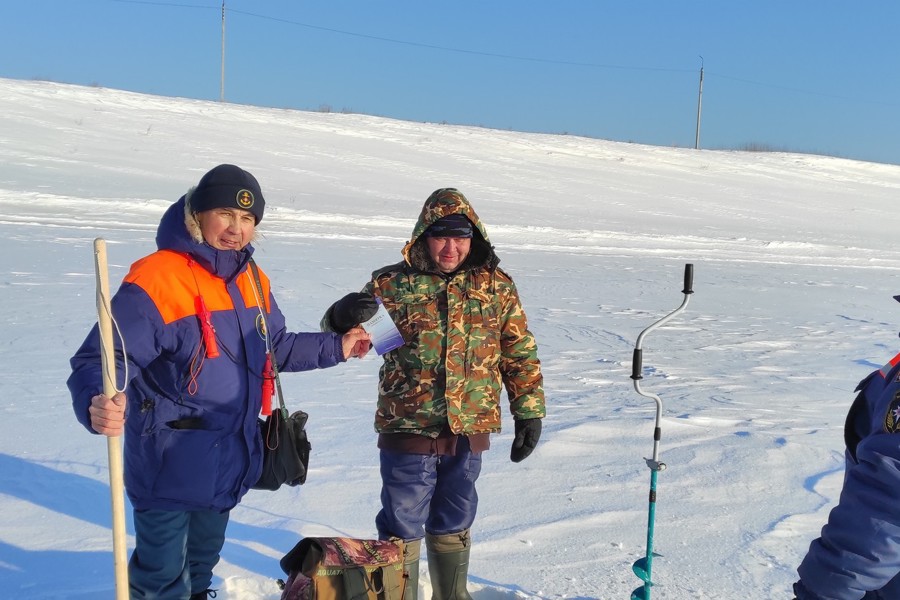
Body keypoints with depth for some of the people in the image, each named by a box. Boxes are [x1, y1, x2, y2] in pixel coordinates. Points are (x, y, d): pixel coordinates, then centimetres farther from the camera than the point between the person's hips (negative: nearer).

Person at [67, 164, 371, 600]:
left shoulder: (253, 281, 5)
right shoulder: (156, 281, -22)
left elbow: (275, 348, 20)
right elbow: (101, 361, -29)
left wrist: (336, 348, 16)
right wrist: (98, 404, -49)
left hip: (229, 462, 7)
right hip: (170, 467, -7)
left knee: (201, 565, 27)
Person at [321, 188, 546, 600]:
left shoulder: (497, 286, 2)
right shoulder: (392, 284, -5)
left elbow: (520, 353, 8)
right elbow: (338, 335, 0)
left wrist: (529, 412, 5)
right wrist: (342, 315, -24)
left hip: (469, 432, 3)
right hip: (407, 430, -2)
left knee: (454, 525, 21)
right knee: (402, 527, 7)